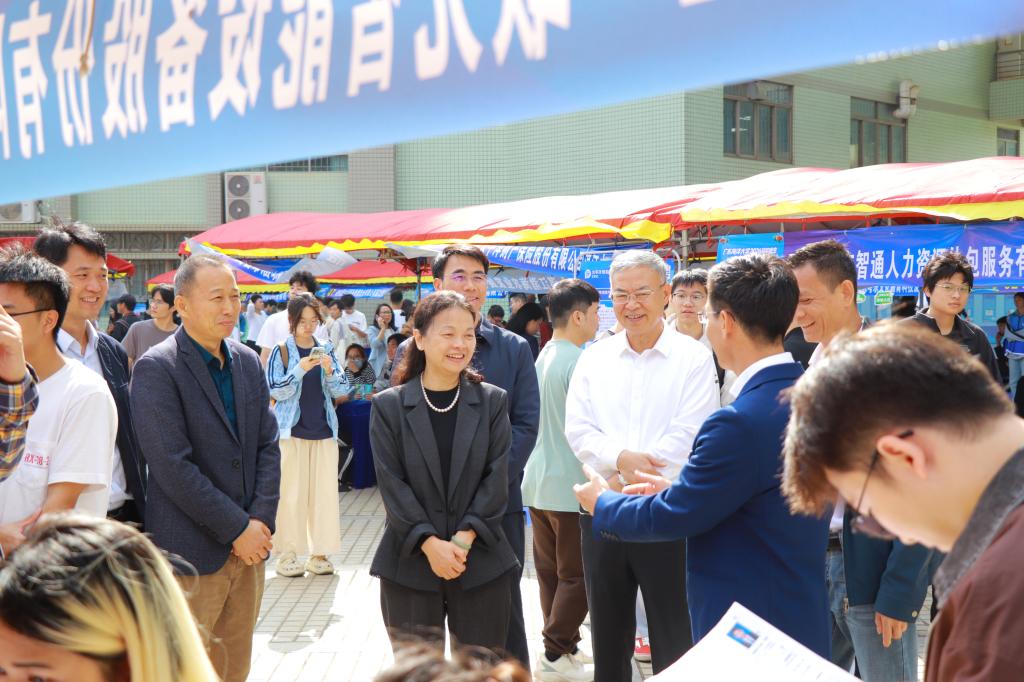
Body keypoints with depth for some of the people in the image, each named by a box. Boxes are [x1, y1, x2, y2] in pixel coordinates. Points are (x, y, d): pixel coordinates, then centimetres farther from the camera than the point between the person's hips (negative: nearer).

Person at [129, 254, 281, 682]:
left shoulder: (248, 362, 9)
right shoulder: (156, 368, -12)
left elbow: (268, 445, 9)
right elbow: (172, 465, -18)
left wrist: (261, 521, -4)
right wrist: (238, 528, -15)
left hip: (248, 544, 6)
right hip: (191, 552, -6)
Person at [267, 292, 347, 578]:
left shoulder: (326, 350, 9)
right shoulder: (281, 351, -1)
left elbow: (342, 390, 7)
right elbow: (275, 391, -7)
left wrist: (330, 371, -13)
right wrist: (300, 370, -21)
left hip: (324, 431, 3)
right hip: (292, 430, -3)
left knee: (325, 491, 3)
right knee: (291, 492, -1)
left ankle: (320, 553, 12)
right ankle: (287, 554, 7)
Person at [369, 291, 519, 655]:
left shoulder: (492, 401, 3)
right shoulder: (389, 405, 1)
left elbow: (497, 477, -2)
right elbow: (391, 482, -5)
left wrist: (463, 540, -13)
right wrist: (430, 543, -15)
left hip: (482, 564, 1)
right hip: (410, 564, 0)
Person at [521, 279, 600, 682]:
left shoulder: (542, 357, 11)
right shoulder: (578, 362, -16)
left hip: (538, 482, 8)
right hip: (571, 486, -8)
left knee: (550, 572, 12)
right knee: (577, 576, 1)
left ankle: (560, 647, 20)